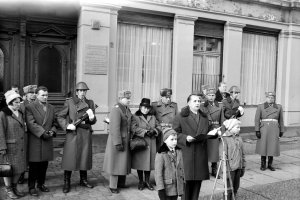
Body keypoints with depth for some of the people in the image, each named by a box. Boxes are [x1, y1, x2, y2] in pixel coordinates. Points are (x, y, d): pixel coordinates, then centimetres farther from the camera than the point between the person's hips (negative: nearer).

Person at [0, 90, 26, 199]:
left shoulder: (20, 113, 9)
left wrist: (25, 144, 13)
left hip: (20, 147, 6)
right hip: (10, 147, -6)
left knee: (19, 168, 12)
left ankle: (14, 187, 29)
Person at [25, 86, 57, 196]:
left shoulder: (51, 107, 14)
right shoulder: (29, 107, -5)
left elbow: (54, 122, 17)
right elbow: (31, 123, -14)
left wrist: (52, 131, -3)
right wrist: (43, 133, -19)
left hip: (47, 141, 5)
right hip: (35, 141, -5)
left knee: (44, 165, 10)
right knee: (34, 165, 2)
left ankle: (41, 184, 26)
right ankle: (31, 187, 14)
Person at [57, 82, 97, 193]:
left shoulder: (90, 103, 11)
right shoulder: (69, 102, 1)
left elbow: (93, 121, 13)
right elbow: (60, 117, 2)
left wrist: (92, 118, -10)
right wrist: (67, 125, -13)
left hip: (86, 134, 4)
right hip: (73, 133, -3)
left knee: (85, 157, 10)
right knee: (70, 158, -2)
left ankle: (83, 180, 26)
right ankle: (66, 183, 11)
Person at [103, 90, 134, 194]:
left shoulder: (127, 109, 9)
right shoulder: (116, 110, -19)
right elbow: (115, 128, -23)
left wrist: (130, 139, 12)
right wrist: (118, 143, -24)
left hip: (126, 141, 9)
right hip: (117, 140, -8)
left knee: (124, 162, 15)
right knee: (116, 162, 1)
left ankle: (121, 183, 29)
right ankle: (113, 186, 13)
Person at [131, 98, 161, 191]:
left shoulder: (153, 117, 14)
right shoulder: (135, 117, -2)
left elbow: (159, 127, 10)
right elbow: (134, 128, -16)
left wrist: (154, 131, -10)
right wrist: (145, 132, -21)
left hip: (151, 144, 4)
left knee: (149, 161, 7)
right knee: (140, 162, 4)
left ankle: (147, 181, 21)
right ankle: (141, 181, 20)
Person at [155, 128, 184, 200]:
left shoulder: (179, 152, 4)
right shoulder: (161, 154, -14)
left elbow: (182, 168, 12)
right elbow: (158, 173, -14)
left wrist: (184, 183, 12)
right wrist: (160, 189, -15)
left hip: (177, 188, 5)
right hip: (166, 188, -5)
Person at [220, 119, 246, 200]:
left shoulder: (239, 138, 9)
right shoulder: (225, 139, -13)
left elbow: (242, 153, 16)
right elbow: (223, 156, -15)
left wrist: (243, 167, 15)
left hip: (238, 168, 7)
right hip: (230, 168, -7)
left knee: (235, 188, 15)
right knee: (229, 189, -1)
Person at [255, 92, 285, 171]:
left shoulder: (279, 107, 8)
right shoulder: (260, 106, 1)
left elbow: (281, 120, 15)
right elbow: (257, 119, -1)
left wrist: (282, 131, 13)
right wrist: (257, 131, -9)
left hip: (274, 129, 2)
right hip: (264, 128, -1)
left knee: (272, 147, 2)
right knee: (263, 146, 2)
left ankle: (270, 164, 16)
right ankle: (263, 164, 15)